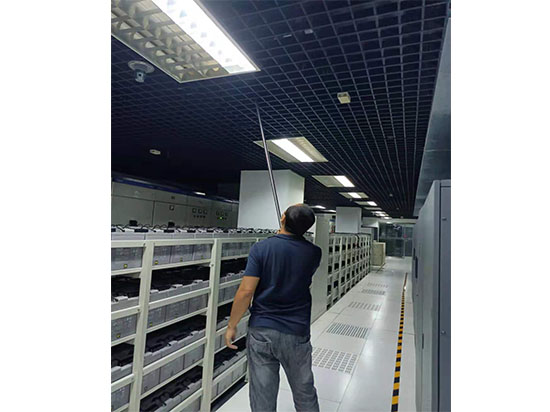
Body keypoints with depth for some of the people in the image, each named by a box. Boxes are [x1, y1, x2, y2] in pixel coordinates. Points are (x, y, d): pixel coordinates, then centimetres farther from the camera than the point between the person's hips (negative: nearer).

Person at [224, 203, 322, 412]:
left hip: (261, 332, -1)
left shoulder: (261, 248, -12)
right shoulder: (313, 253, -5)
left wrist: (231, 326, -2)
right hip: (296, 334, 1)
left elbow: (245, 291, -15)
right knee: (305, 394, 22)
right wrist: (286, 237, 17)